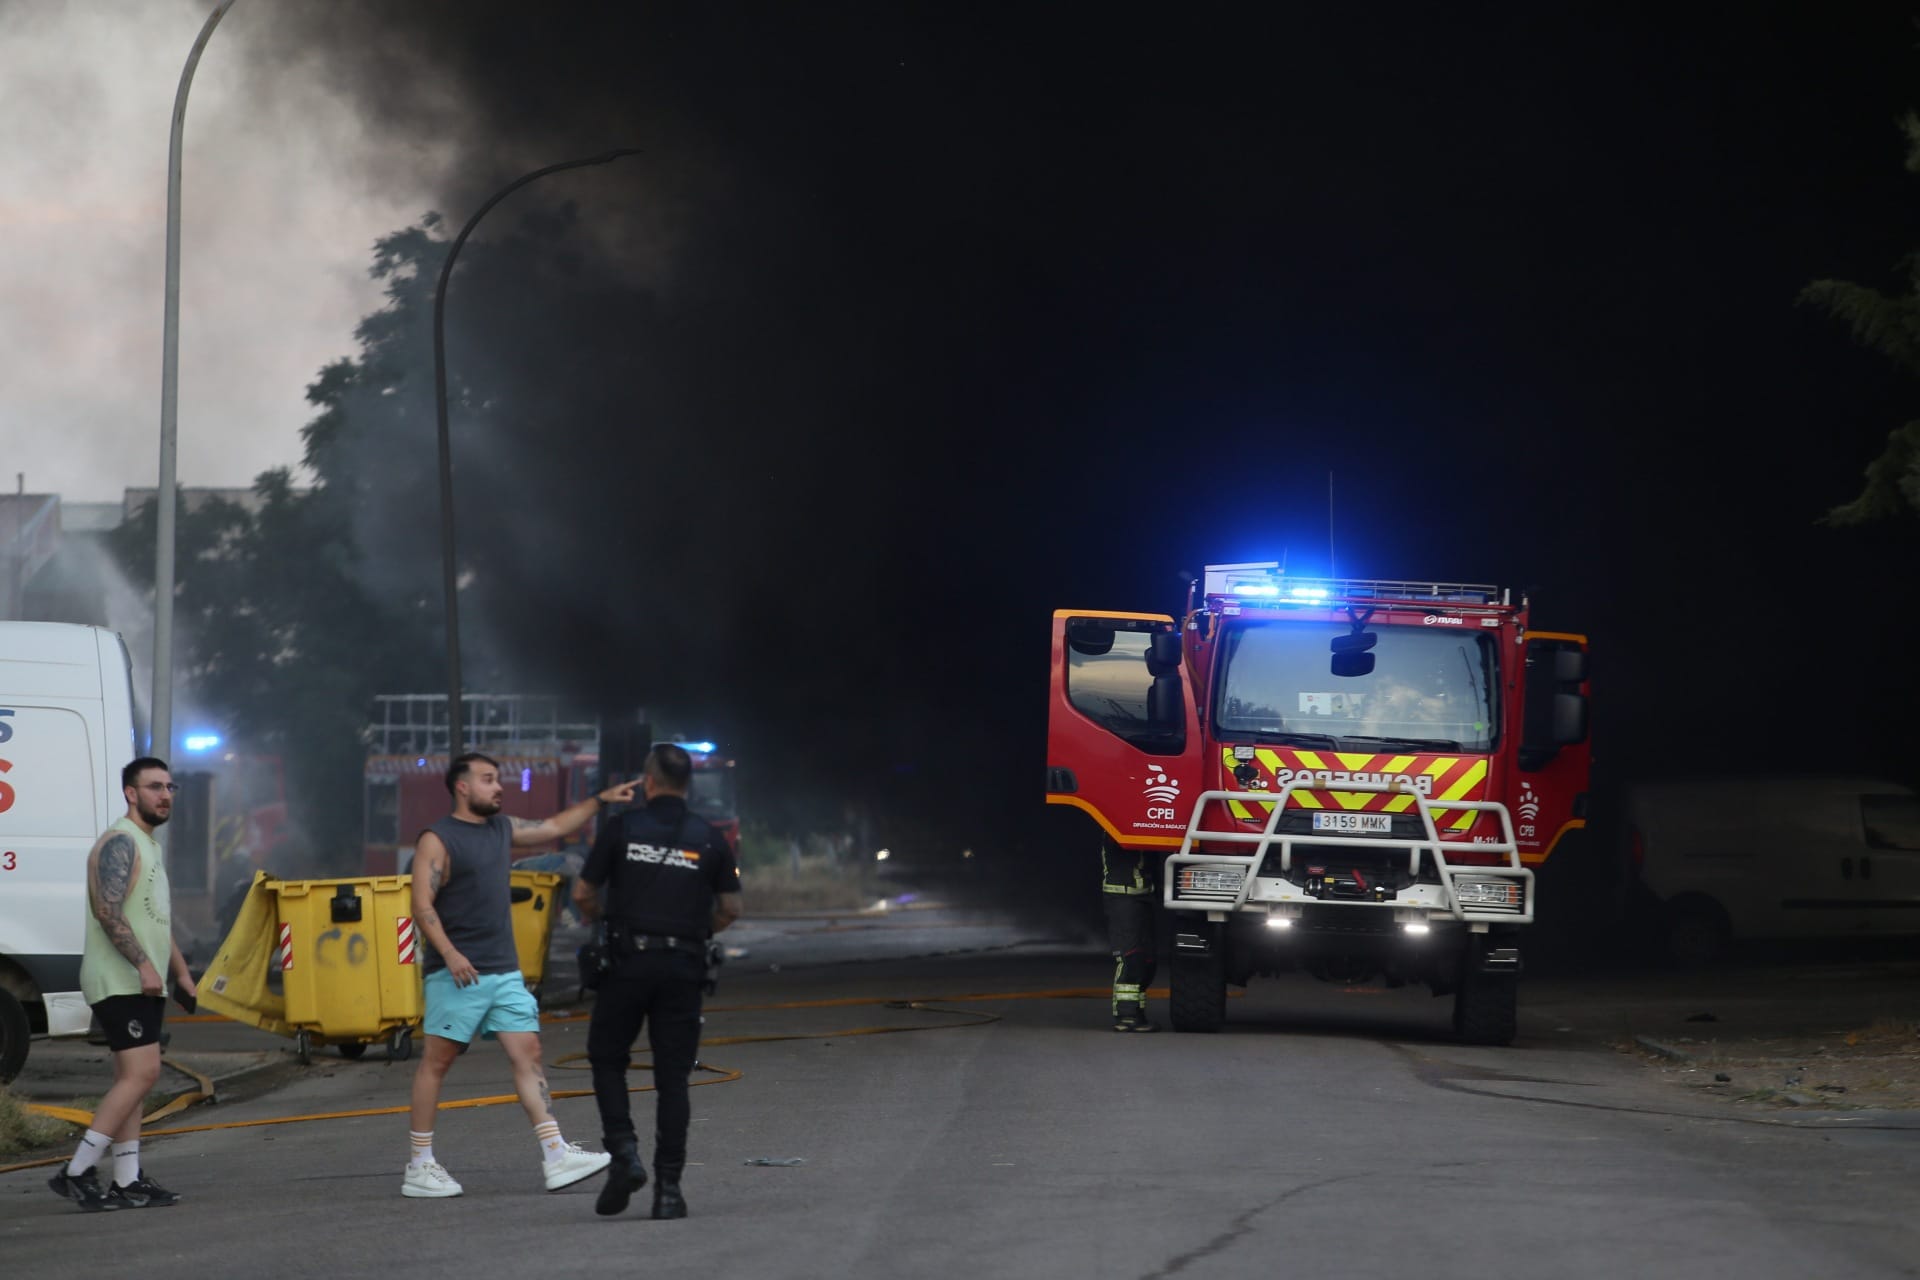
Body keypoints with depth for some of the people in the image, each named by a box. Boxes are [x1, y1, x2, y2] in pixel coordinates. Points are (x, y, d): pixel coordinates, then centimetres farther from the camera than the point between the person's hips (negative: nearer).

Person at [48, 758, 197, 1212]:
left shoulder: (151, 847, 20)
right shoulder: (120, 842, -13)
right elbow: (108, 911, -24)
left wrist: (181, 970, 27)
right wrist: (144, 964, -29)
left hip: (143, 983, 11)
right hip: (120, 981, -11)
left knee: (131, 1080, 9)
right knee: (141, 1073, -17)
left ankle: (127, 1182, 10)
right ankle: (77, 1173, -17)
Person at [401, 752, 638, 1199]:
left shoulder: (502, 830, 16)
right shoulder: (437, 840, -6)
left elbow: (556, 827, 29)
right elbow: (422, 906, -14)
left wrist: (600, 800, 22)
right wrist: (449, 953, -25)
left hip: (504, 971, 7)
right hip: (456, 974, -7)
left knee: (528, 1054, -2)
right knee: (436, 1061, -1)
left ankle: (555, 1155, -7)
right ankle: (419, 1166, 4)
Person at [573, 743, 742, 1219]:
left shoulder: (622, 829, -2)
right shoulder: (709, 838, 4)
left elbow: (584, 894, 2)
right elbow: (731, 908, 6)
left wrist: (598, 917, 24)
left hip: (628, 961, -2)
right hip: (683, 966, 2)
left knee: (607, 1058, 15)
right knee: (673, 1077, 5)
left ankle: (624, 1153, -5)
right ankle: (668, 1187, 0)